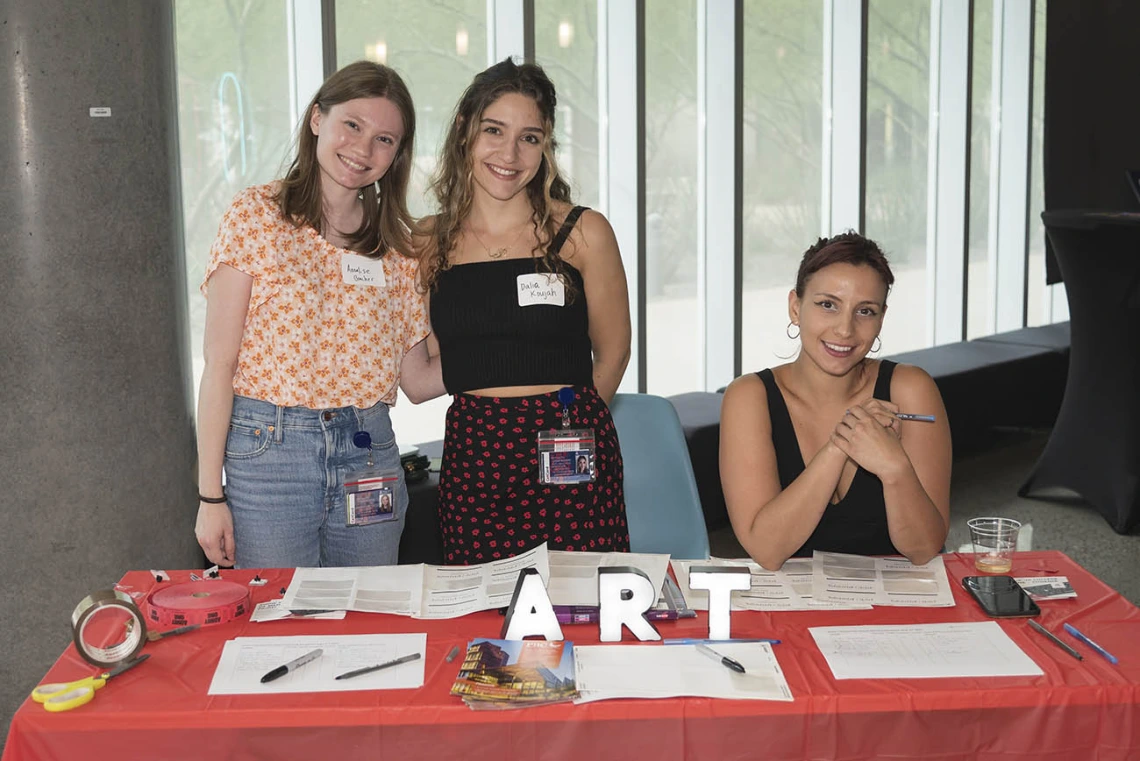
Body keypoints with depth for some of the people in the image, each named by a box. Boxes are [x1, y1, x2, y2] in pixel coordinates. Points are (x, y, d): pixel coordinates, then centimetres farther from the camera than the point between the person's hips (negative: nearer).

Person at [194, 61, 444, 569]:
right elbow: (219, 364, -6)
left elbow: (417, 381, 8)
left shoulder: (397, 244, 9)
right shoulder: (256, 216, -2)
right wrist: (210, 495, -9)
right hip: (269, 452, -4)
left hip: (370, 454, 4)